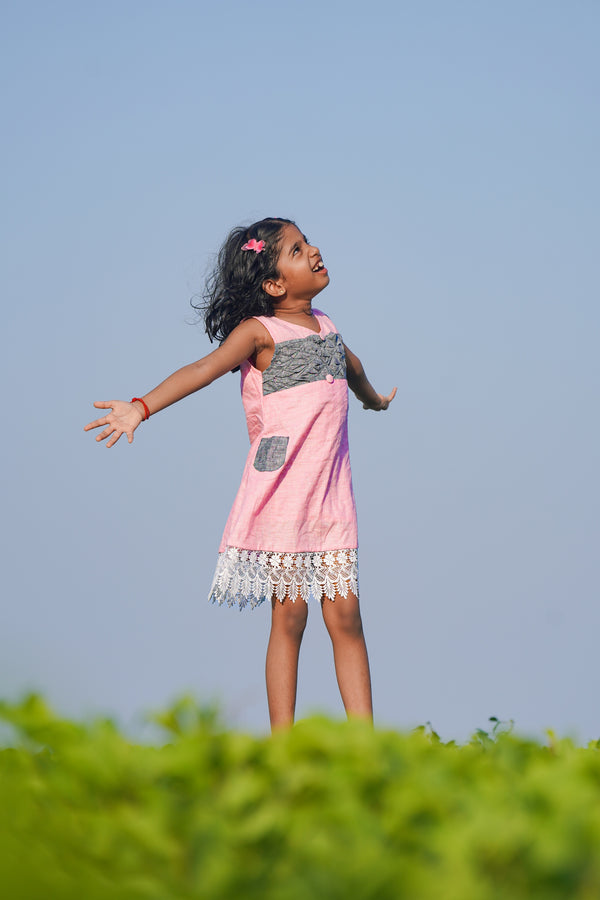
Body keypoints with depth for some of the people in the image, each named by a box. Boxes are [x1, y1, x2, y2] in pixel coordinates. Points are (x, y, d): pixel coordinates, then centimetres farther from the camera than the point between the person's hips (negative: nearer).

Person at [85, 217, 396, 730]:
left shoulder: (324, 326, 14)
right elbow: (205, 369, -21)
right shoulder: (260, 331, -5)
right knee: (289, 615, -4)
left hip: (330, 494, 5)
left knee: (345, 616, 2)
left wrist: (374, 399, 58)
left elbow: (350, 365, 37)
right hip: (281, 490, -5)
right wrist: (141, 407, -36)